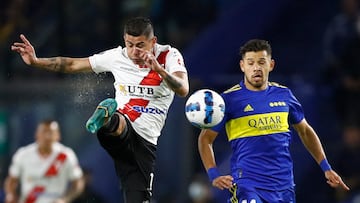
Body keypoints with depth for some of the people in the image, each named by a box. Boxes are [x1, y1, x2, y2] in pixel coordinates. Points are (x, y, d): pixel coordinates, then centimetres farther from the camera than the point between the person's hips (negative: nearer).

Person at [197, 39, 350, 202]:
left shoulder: (284, 95, 9)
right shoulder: (229, 99, -4)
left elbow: (305, 131, 23)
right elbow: (205, 139, 1)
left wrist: (326, 169, 18)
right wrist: (214, 176, -12)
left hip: (284, 187, 5)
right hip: (247, 187, -5)